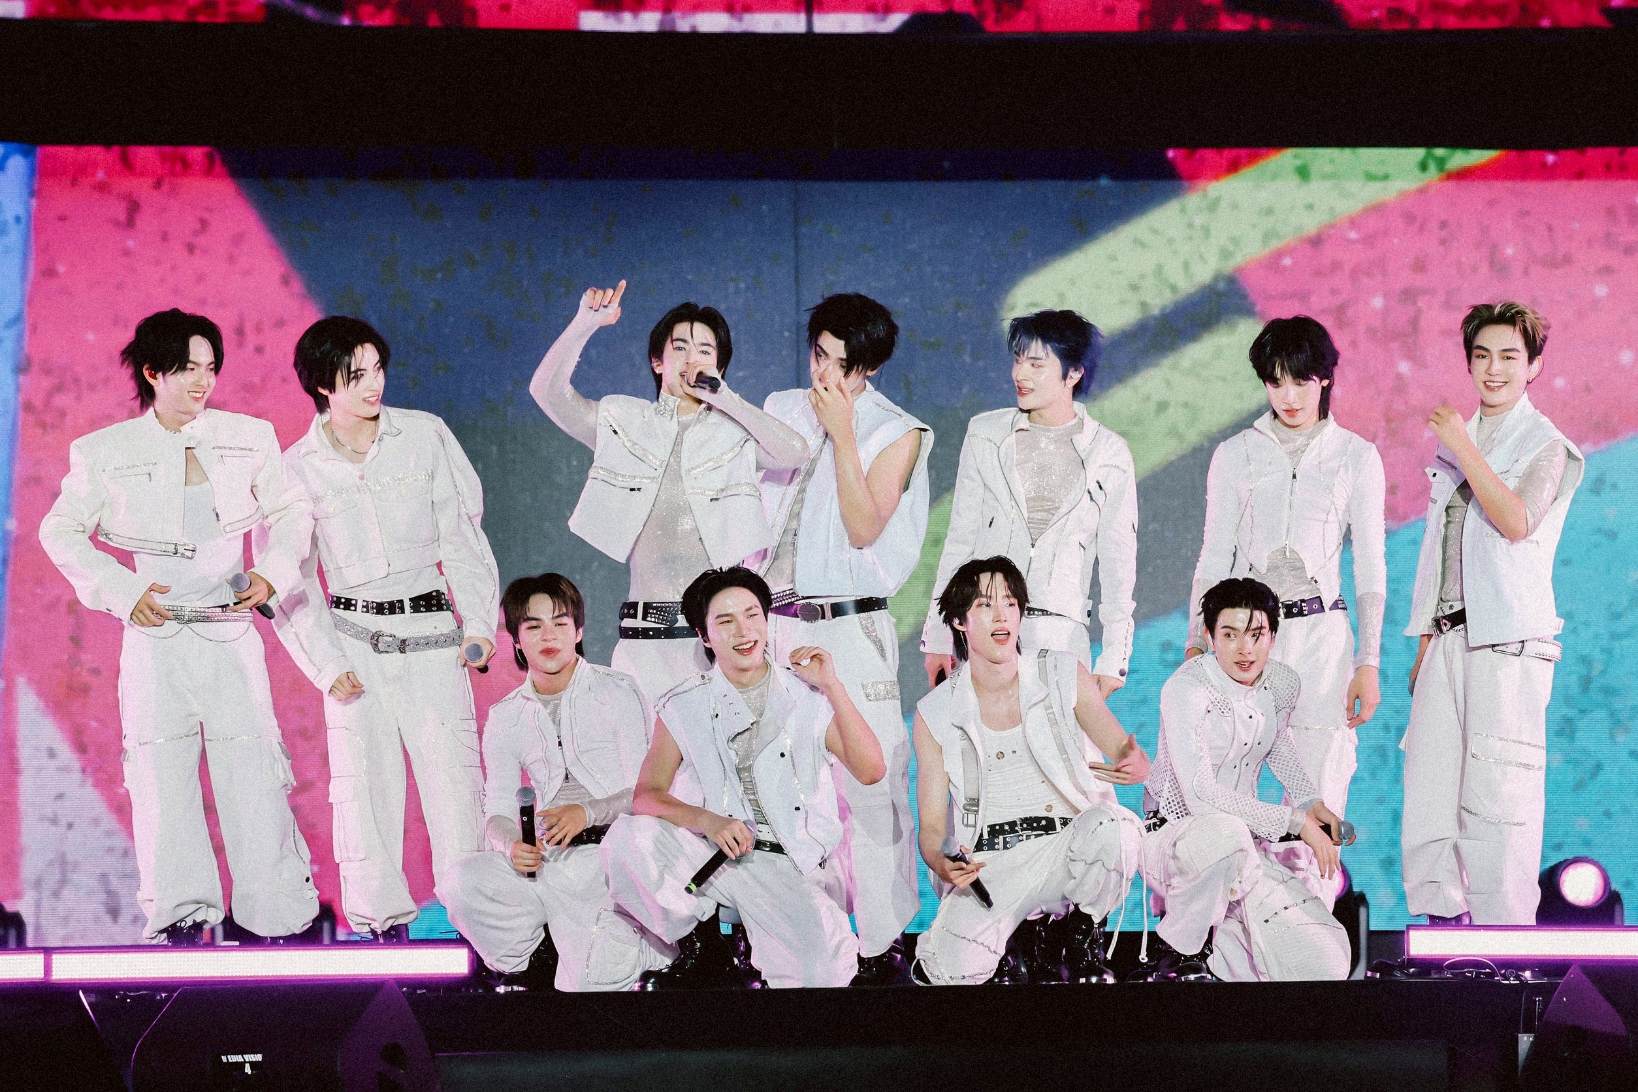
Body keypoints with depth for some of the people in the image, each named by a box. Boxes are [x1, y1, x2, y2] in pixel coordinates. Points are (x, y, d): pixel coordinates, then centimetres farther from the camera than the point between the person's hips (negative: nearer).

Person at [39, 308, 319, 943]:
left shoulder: (248, 438, 4)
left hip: (231, 634, 0)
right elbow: (60, 531, 9)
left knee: (254, 773, -3)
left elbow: (288, 512, 16)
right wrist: (121, 590, -3)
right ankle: (179, 914, 9)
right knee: (162, 778, 0)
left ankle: (278, 915, 5)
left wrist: (272, 573, -2)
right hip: (155, 634, 0)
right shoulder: (107, 452, 1)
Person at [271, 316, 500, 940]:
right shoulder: (299, 468, 3)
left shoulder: (425, 437, 3)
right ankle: (381, 923, 5)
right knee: (364, 786, -2)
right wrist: (327, 665, -4)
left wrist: (479, 624, -4)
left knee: (454, 779, -7)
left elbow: (462, 535, 6)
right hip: (356, 641, 1)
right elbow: (293, 582, 6)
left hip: (431, 635, 0)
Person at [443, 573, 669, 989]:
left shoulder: (617, 692, 2)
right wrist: (510, 845, -16)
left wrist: (588, 811, -24)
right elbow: (499, 809, 9)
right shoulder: (506, 717, 14)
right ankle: (530, 962, 0)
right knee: (466, 880, -27)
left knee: (585, 983, -25)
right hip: (549, 860, 4)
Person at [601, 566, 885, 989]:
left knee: (828, 964, -31)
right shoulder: (684, 707, 6)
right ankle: (689, 948, -4)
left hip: (786, 865, -1)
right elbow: (646, 795, -1)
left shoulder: (808, 695, 6)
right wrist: (707, 820, -21)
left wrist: (832, 687, -11)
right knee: (626, 837, -29)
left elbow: (870, 771, -3)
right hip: (706, 853, 1)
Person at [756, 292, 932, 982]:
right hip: (772, 622, 4)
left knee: (867, 783, -7)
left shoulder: (895, 433, -1)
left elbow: (863, 529, -11)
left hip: (851, 626, -4)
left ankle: (880, 943, -2)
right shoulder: (781, 412, 13)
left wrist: (841, 435, -13)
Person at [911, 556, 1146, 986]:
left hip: (1068, 849, 0)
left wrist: (1134, 764, -25)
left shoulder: (1063, 675, 4)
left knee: (1109, 825, -35)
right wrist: (942, 864, -20)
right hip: (989, 865, 0)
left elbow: (1129, 756, 1)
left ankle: (1088, 942, -5)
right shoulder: (935, 713, 4)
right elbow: (932, 825, 4)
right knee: (953, 971, -28)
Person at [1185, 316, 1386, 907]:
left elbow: (1370, 566, 7)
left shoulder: (1356, 455, 8)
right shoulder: (1235, 454, 9)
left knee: (1315, 801, -4)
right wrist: (1196, 642, 1)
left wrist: (1367, 662, 1)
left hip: (1321, 636, -1)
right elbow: (1213, 558, 10)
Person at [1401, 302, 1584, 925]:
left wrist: (1463, 448, -14)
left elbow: (1516, 521, -19)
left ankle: (1505, 929, -7)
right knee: (1429, 781, 4)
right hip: (1450, 635, 7)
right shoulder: (1456, 442, 19)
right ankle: (1443, 916, 12)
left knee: (1497, 792, -10)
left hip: (1510, 639, -7)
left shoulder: (1546, 443, -1)